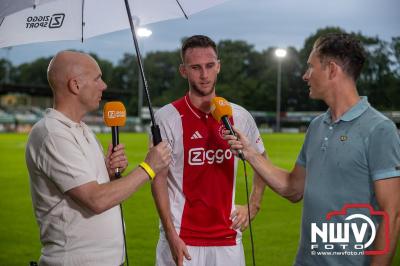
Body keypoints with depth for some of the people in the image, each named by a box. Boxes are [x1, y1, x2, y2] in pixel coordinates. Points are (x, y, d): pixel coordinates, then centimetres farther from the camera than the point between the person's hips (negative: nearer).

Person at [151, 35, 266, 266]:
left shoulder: (240, 117, 4)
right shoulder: (167, 118, -7)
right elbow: (158, 179, -6)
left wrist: (252, 207, 7)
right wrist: (171, 234, -12)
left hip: (228, 238, 3)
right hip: (182, 239, -3)